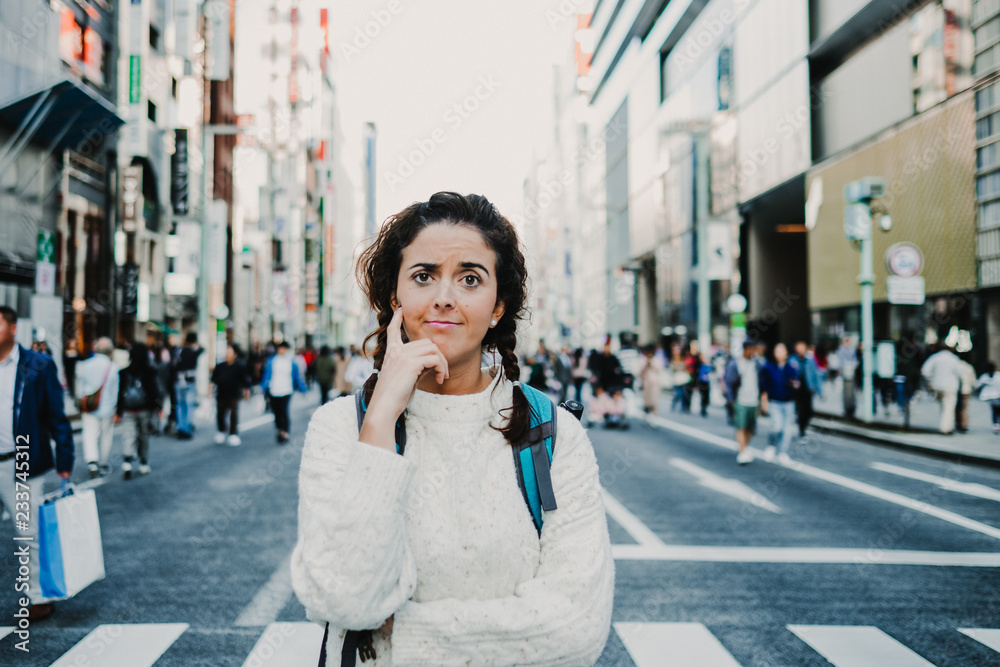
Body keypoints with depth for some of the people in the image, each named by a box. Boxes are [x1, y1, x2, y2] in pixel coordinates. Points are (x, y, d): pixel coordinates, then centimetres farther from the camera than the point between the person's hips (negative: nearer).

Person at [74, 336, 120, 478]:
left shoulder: (85, 365, -3)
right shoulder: (113, 368, -9)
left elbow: (80, 388, 5)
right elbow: (116, 390, -3)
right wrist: (116, 409, 9)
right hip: (107, 408, -1)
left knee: (90, 435, 2)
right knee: (106, 437, 11)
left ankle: (92, 461, -19)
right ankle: (104, 465, 21)